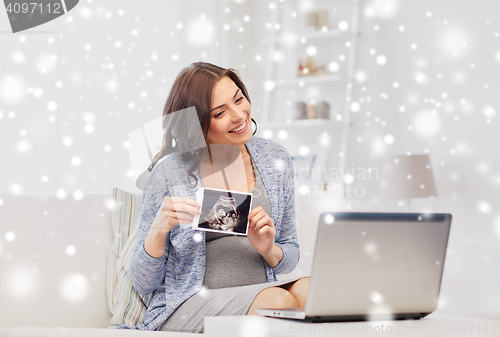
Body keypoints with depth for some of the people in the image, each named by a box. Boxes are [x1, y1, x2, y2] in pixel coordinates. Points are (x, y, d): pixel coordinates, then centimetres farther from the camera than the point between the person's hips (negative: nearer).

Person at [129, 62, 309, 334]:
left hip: (262, 294, 4)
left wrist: (269, 250, -8)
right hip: (186, 308, -4)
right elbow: (142, 284, 0)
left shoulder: (275, 160, 6)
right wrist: (158, 229, -19)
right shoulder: (170, 171, -5)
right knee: (276, 300, -32)